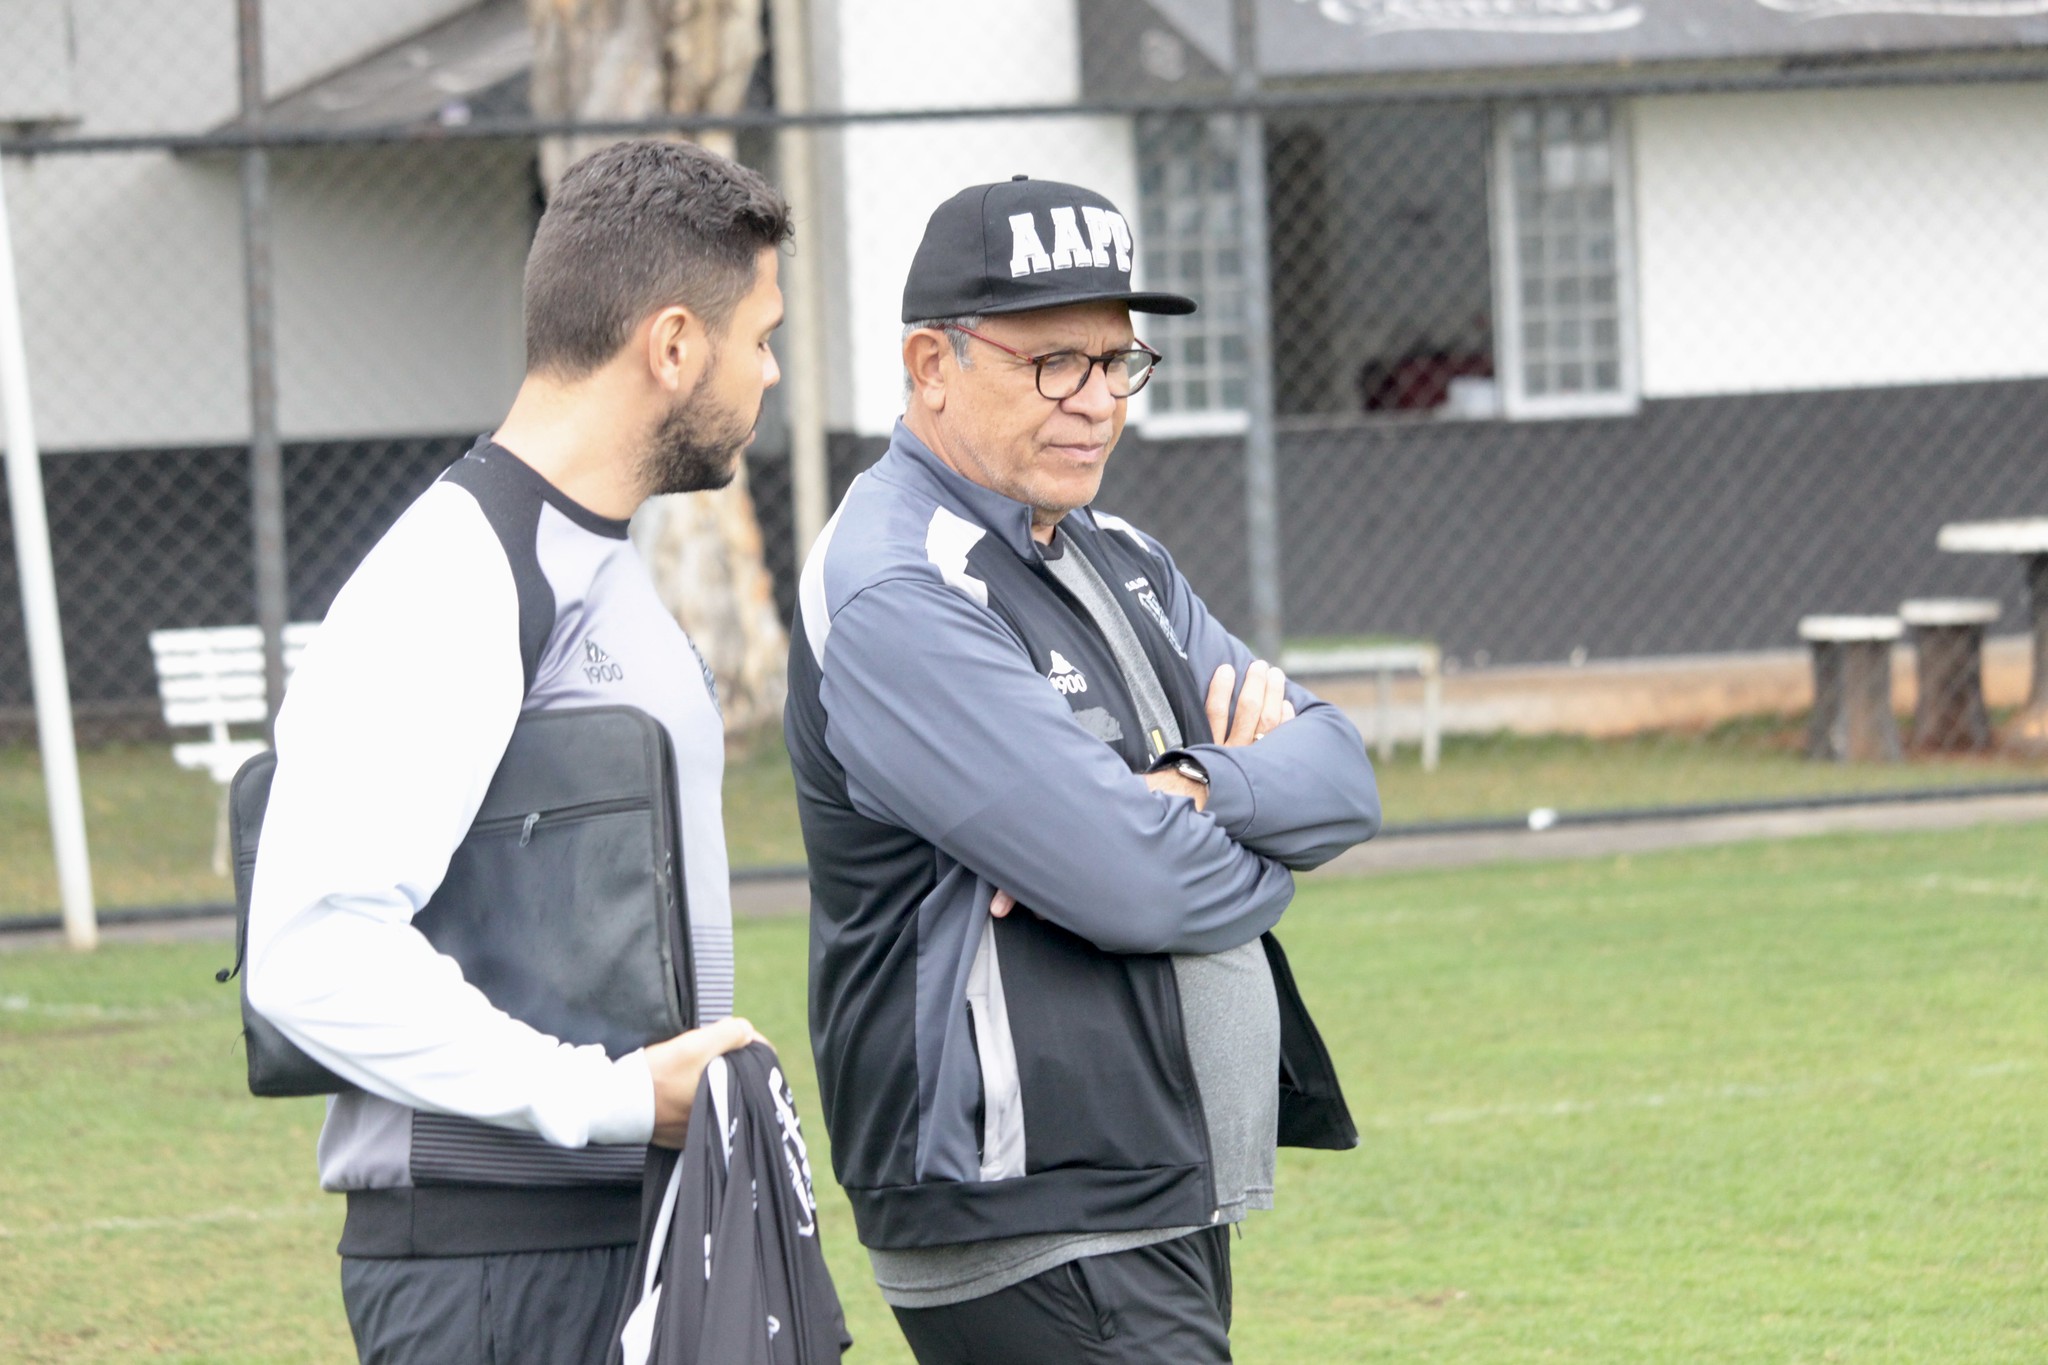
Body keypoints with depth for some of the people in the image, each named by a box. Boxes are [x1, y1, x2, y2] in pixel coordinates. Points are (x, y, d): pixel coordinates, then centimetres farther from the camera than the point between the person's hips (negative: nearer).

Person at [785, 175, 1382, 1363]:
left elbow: (1344, 779, 8)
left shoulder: (1122, 563, 17)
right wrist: (1259, 824, 0)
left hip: (1174, 1204, 9)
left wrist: (1187, 792, -13)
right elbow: (1139, 886, -21)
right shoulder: (893, 595, -14)